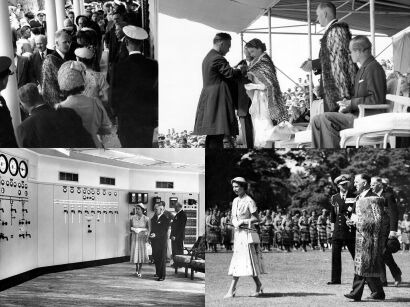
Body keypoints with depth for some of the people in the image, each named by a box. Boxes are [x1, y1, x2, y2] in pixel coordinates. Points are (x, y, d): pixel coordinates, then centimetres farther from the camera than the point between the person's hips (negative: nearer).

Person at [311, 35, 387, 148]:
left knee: (325, 118, -23)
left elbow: (376, 99, -20)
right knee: (317, 120, 0)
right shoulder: (363, 69, 21)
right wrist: (346, 103, 6)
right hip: (357, 113, 10)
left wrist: (351, 103, -15)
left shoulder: (373, 68, -12)